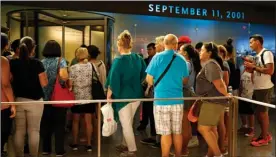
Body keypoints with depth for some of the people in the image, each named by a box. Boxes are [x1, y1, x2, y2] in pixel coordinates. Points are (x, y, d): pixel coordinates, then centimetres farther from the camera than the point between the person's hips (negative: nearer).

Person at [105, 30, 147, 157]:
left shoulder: (118, 61, -18)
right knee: (128, 122, 21)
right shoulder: (138, 58, 0)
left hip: (123, 96, -6)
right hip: (136, 95, 6)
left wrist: (108, 96, -6)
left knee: (126, 124, 6)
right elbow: (143, 76, 11)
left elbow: (113, 81, -18)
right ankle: (125, 144, 35)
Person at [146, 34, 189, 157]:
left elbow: (149, 80, -5)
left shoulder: (158, 57, -6)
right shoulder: (182, 59, 3)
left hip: (161, 100, -3)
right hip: (177, 100, 3)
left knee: (165, 133, 4)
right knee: (177, 132, 13)